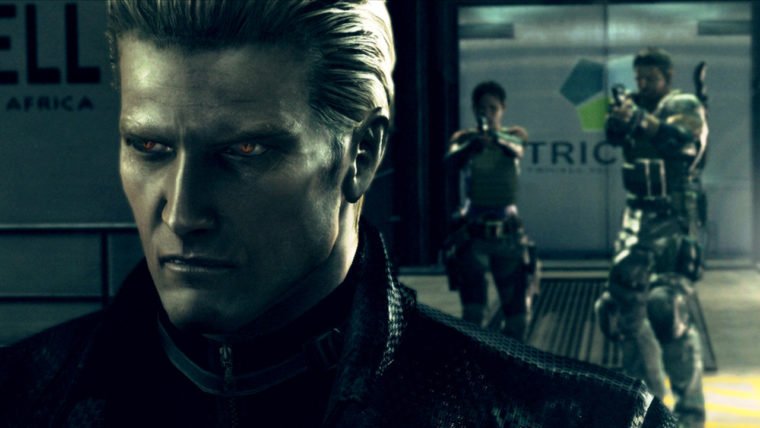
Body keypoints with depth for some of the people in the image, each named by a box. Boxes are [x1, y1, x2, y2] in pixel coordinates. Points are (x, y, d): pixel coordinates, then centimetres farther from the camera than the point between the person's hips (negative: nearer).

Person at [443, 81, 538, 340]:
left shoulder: (513, 136, 5)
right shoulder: (464, 139, 2)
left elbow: (517, 149, -20)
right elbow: (451, 162, -21)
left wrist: (495, 137, -43)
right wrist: (472, 145, -42)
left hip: (508, 233, 2)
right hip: (472, 233, -2)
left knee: (518, 313, 7)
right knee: (472, 313, -12)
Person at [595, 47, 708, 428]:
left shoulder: (685, 107, -2)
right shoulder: (635, 107, 14)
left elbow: (685, 139, -23)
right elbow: (614, 137, -5)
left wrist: (641, 120, -38)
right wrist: (616, 118, -28)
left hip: (674, 221, -7)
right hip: (636, 220, 7)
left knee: (668, 310, -17)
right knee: (624, 304, 7)